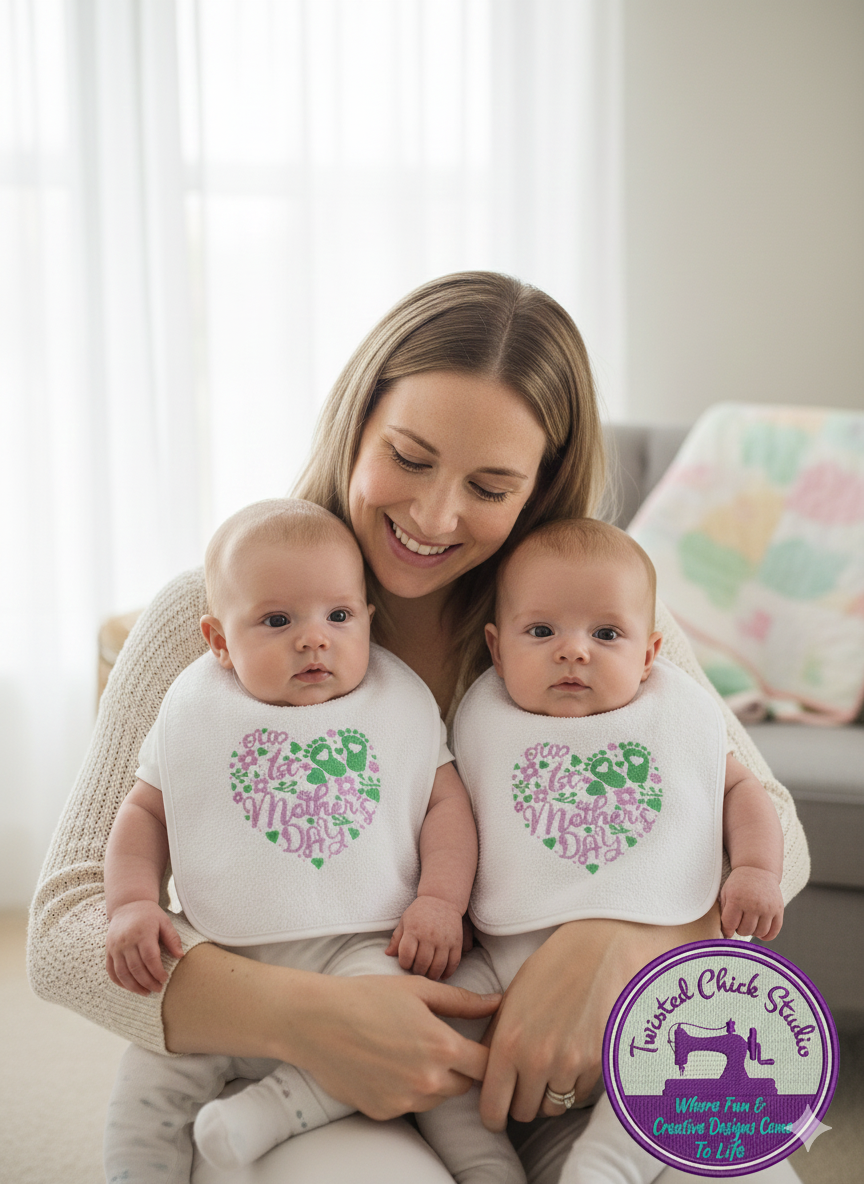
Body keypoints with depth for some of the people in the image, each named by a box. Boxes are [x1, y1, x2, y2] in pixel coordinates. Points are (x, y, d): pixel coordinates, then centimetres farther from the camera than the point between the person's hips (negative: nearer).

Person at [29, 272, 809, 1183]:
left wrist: (610, 945, -24)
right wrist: (302, 1019, -28)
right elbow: (69, 926, -11)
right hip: (295, 1088, -1)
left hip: (553, 1072, 2)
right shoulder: (210, 620, -7)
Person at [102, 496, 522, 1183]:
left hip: (366, 946, 0)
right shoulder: (194, 716, 6)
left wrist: (439, 900, -12)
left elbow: (446, 803, 4)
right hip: (225, 965, 1)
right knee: (151, 1077, -15)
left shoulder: (401, 706, 5)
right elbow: (145, 814, 9)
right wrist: (133, 905, -7)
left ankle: (283, 1103, -19)